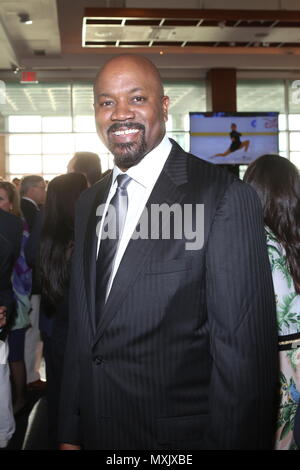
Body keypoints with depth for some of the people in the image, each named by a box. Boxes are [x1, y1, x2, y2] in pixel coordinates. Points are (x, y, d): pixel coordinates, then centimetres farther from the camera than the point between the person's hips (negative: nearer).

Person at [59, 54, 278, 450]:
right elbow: (80, 325, 8)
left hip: (178, 438, -5)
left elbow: (244, 354, -18)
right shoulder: (89, 203, 5)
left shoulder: (227, 198, -18)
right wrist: (69, 433, 8)